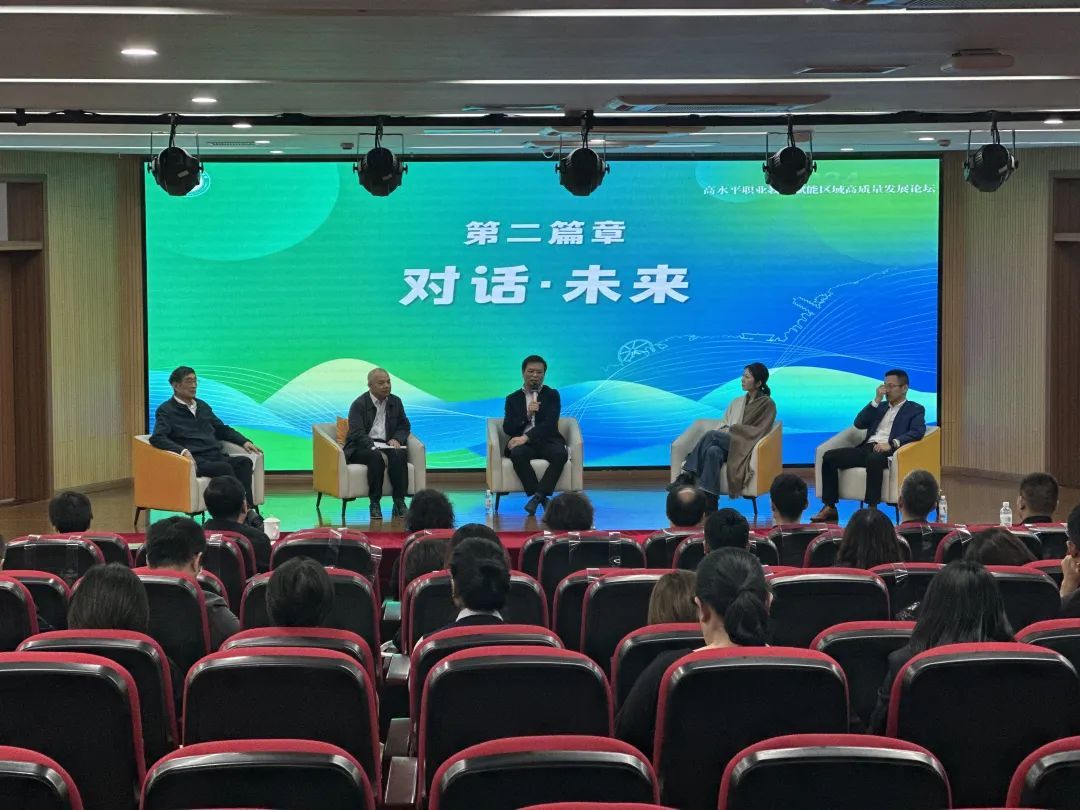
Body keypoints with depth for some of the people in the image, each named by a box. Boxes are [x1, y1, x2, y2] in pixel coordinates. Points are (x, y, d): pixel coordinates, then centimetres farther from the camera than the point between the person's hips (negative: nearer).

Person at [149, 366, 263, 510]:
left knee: (244, 462, -25)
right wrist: (182, 451, -26)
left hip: (216, 456, 6)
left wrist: (244, 442, 15)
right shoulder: (166, 410, 5)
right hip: (196, 460, -6)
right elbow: (157, 438, -9)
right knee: (224, 467, -34)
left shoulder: (202, 406, 26)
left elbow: (222, 429, 33)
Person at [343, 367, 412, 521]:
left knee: (399, 454, -29)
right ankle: (374, 504, -29)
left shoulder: (395, 402, 12)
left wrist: (396, 439, -7)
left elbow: (404, 426, 17)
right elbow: (357, 433, -14)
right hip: (361, 448, -4)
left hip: (386, 445, 4)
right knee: (376, 457, -36)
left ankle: (399, 502, -29)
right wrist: (375, 448, -28)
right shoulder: (359, 404, -5)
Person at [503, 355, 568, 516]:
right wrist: (527, 415, -12)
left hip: (547, 441, -1)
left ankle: (538, 496, -31)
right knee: (517, 454, -35)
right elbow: (507, 429, 4)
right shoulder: (513, 399, 15)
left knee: (561, 454, -34)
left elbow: (550, 424, -6)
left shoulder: (552, 395, 10)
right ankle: (542, 498, -29)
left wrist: (526, 437, -19)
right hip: (523, 443, 1)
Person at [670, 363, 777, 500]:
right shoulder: (737, 402, 23)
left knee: (712, 435, -30)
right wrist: (724, 430, -7)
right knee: (713, 451, -34)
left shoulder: (767, 404, 5)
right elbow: (723, 424, 17)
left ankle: (688, 475, -28)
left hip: (745, 447, -5)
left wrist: (731, 430, -8)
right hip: (727, 443, 5)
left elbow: (759, 432, -4)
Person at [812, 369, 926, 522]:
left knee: (873, 459, -41)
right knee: (829, 456, -16)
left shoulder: (916, 409, 11)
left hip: (887, 452, -6)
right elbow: (859, 424, 14)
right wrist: (876, 400, 6)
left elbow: (918, 432, -9)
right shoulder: (880, 406, 28)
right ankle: (829, 508, -16)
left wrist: (891, 443, -22)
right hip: (866, 448, 6)